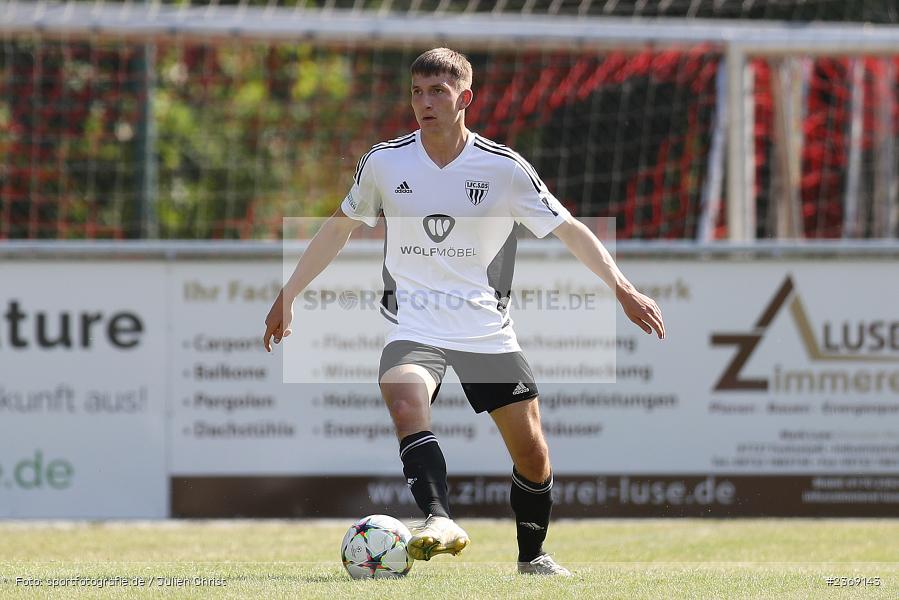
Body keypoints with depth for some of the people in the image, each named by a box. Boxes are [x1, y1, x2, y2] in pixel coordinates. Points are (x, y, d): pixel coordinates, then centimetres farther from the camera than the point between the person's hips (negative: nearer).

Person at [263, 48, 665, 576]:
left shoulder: (504, 169, -6)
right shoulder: (385, 162, -1)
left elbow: (569, 230, 1)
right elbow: (341, 227, 15)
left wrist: (623, 288, -8)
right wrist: (289, 296, 17)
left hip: (488, 329, 1)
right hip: (414, 327, 0)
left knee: (531, 449, 0)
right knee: (406, 402, -32)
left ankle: (534, 554, 24)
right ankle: (440, 522, -45)